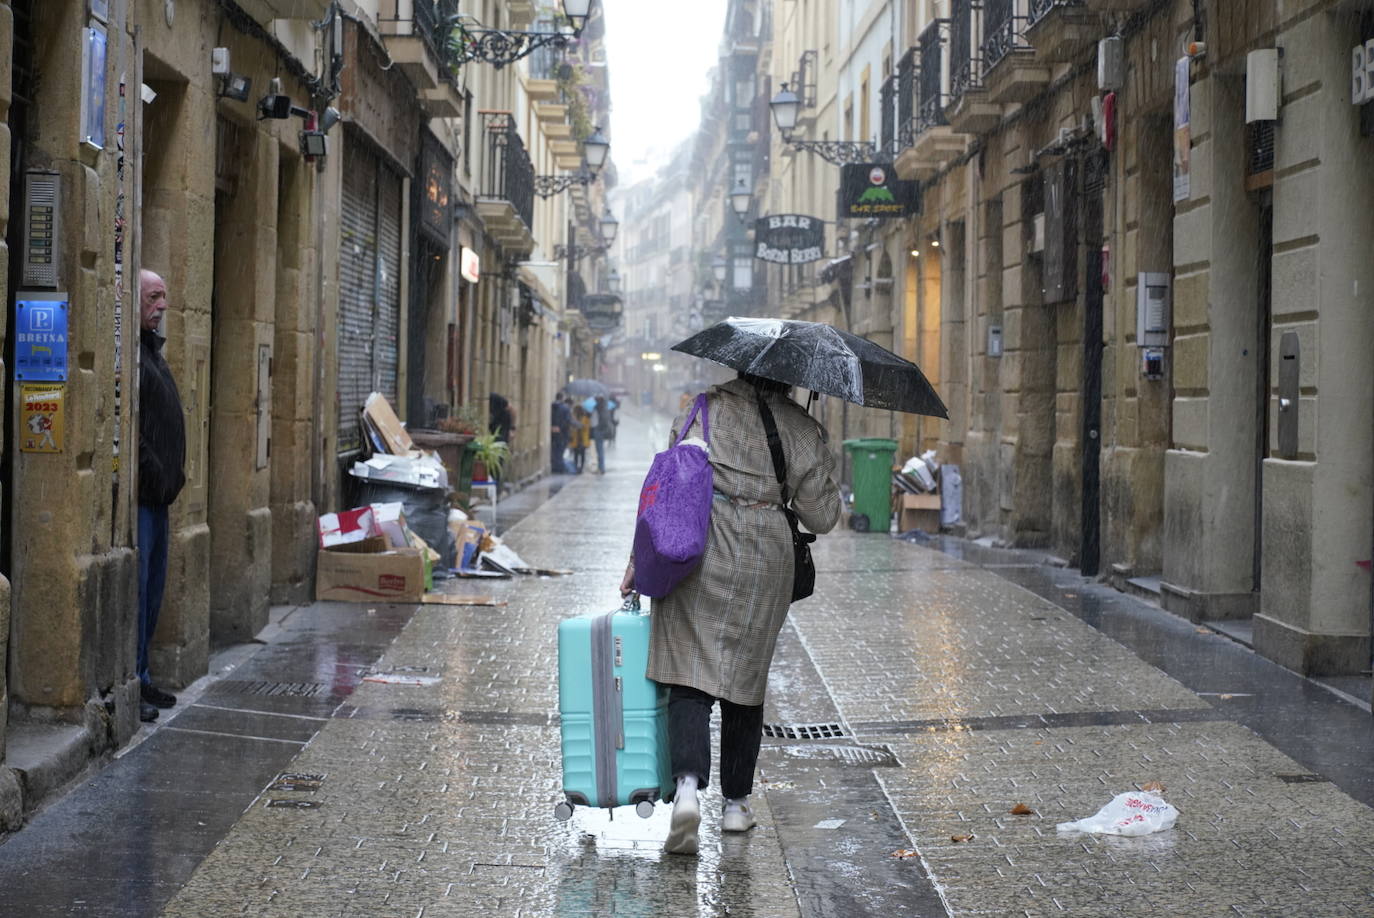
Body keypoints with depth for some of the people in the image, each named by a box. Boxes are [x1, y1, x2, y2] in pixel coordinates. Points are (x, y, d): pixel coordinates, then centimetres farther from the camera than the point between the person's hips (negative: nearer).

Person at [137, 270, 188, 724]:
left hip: (157, 497, 10)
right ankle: (128, 682, -3)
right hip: (138, 497, -10)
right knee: (135, 586, -7)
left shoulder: (151, 350, 21)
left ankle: (139, 678, 20)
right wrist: (156, 474, -18)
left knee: (151, 589, 13)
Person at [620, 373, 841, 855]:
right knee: (746, 680, 15)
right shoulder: (803, 429, 7)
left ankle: (687, 785, -25)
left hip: (699, 549, -1)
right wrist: (826, 470, 26)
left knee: (689, 678, -3)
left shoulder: (707, 408, 3)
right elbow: (820, 518, 8)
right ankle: (736, 803, 23)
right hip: (766, 558, 2)